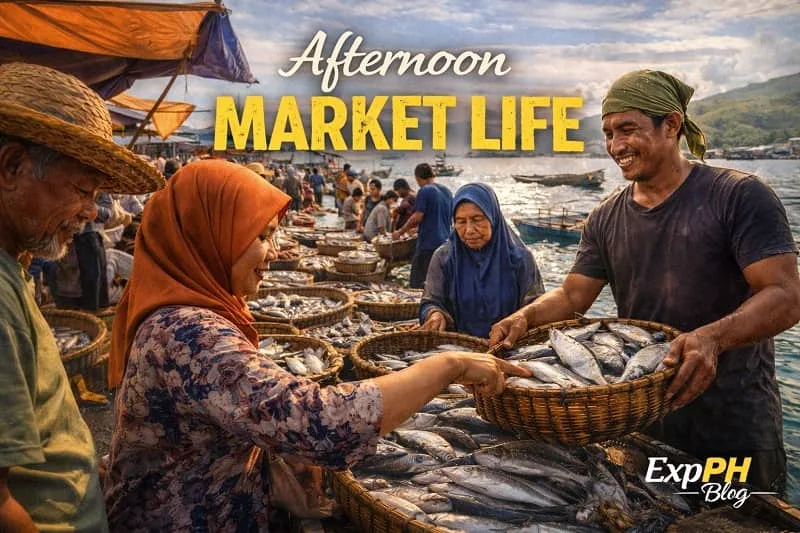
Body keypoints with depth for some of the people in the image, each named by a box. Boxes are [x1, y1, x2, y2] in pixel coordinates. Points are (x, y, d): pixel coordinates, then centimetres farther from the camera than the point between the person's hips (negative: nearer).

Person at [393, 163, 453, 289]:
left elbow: (417, 217, -16)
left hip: (428, 243, -7)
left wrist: (400, 232, -3)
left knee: (416, 283, -3)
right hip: (445, 242, 8)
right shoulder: (447, 191, 12)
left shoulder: (425, 191, -10)